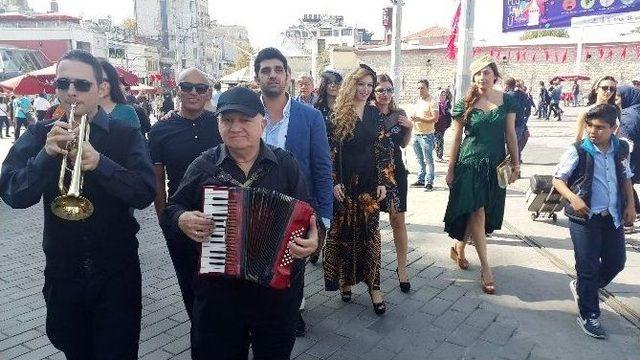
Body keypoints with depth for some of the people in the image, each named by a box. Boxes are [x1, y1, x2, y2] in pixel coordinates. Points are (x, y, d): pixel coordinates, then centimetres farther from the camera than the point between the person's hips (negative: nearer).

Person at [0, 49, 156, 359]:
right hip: (62, 272, 3)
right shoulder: (39, 135, 2)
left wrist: (100, 162, -30)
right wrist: (46, 155, -24)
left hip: (116, 272, -2)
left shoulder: (126, 136, -4)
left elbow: (145, 194, -16)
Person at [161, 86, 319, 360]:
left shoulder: (285, 163, -1)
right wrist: (182, 220, -16)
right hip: (217, 288, 0)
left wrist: (312, 238, -22)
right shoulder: (203, 165, 0)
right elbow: (172, 209, 6)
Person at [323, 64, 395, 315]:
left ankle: (373, 285, 11)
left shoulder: (375, 114, 8)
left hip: (370, 184, 2)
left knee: (370, 233, 4)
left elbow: (384, 150, 7)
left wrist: (383, 181, -1)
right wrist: (334, 182, -11)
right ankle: (345, 280, 22)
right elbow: (330, 150, -4)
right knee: (343, 232, 6)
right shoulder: (337, 115, -1)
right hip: (344, 184, -2)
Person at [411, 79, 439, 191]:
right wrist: (412, 119, 4)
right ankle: (421, 180, 20)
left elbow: (435, 118, -16)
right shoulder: (417, 101, 16)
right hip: (416, 134, 7)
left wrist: (419, 119, -24)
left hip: (426, 134, -7)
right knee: (420, 160, 13)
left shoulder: (432, 101, -8)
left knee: (428, 160, -5)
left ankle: (429, 182, -2)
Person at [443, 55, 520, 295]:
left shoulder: (507, 101, 3)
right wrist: (451, 169, 1)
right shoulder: (465, 104, -2)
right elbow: (456, 138, 1)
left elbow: (510, 134, 7)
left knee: (482, 214, 8)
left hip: (495, 164, 3)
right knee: (477, 213, -5)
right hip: (470, 163, -2)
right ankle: (485, 268, 1)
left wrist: (516, 164, 3)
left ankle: (459, 247, 31)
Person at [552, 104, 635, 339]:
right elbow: (558, 179, -8)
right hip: (584, 217, -5)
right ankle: (588, 315, 17)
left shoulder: (621, 149, 3)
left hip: (613, 216, 5)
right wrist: (573, 198, -24)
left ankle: (582, 288, 39)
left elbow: (626, 178, 17)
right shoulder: (578, 151, -11)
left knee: (616, 261, 13)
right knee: (588, 267, 1)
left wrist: (630, 205, 7)